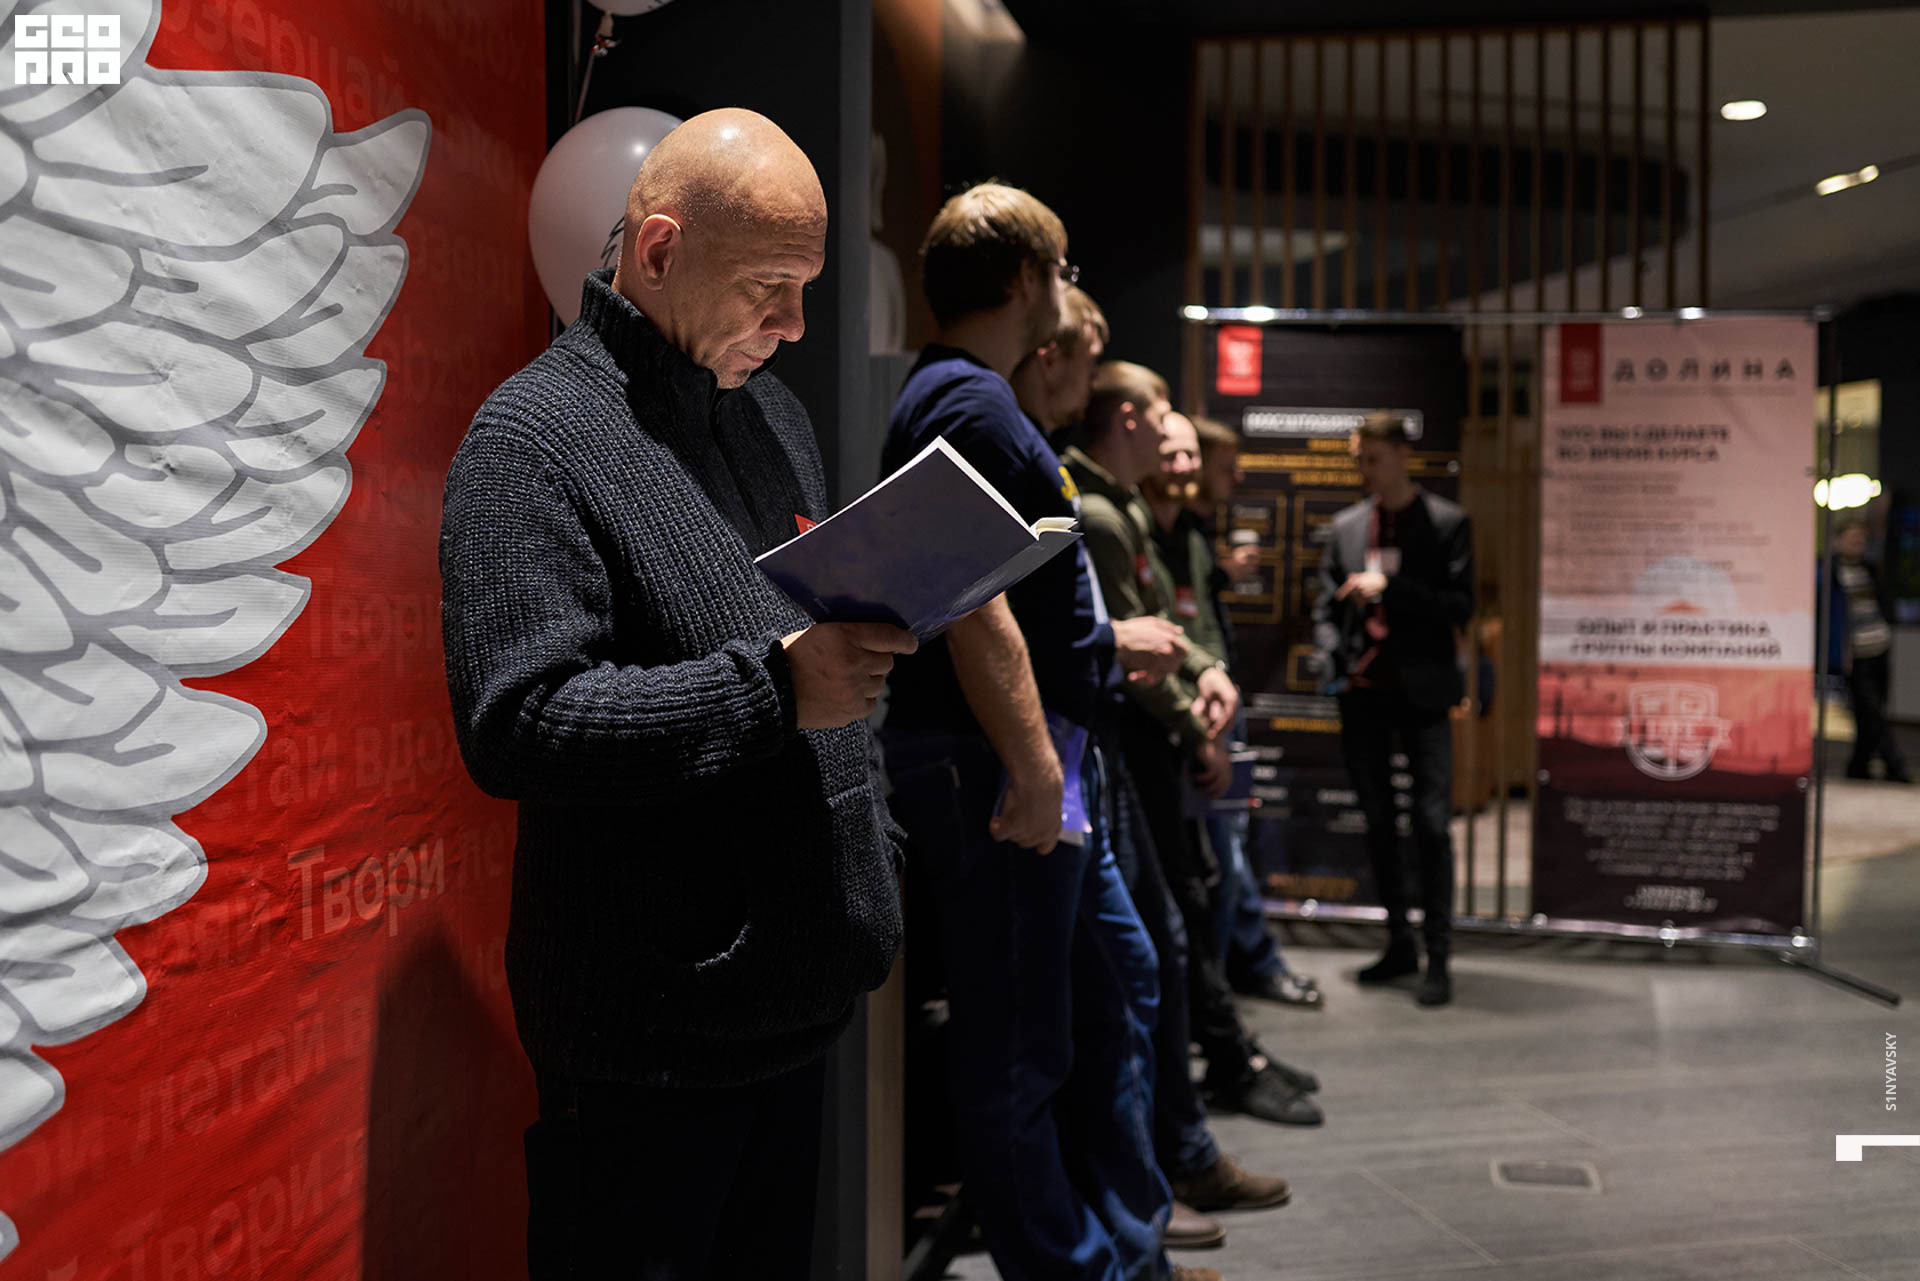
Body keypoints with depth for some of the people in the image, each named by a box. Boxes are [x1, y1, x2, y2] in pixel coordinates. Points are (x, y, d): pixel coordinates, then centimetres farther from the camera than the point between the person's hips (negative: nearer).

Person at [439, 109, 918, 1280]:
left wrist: (875, 857, 16)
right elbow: (515, 725, -22)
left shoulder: (772, 412, 14)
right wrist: (773, 687, -27)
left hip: (796, 1002, 8)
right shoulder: (536, 436, -12)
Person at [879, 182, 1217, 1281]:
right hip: (998, 766, -12)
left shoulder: (971, 398, 18)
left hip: (1040, 757, 12)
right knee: (1021, 1046, 0)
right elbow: (975, 605, -25)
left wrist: (1109, 635, 31)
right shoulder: (971, 406, -15)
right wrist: (1034, 766, -27)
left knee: (1121, 984, 20)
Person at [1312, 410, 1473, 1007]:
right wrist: (1331, 660, -4)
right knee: (1377, 822, 10)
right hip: (1362, 692, 4)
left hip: (1420, 692, -4)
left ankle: (1438, 958, 1)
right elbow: (1326, 606, 14)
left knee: (1431, 824, -6)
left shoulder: (1446, 523, -1)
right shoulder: (1346, 526, 10)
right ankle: (1399, 943, 21)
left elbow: (1460, 606, -8)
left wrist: (1390, 587, -18)